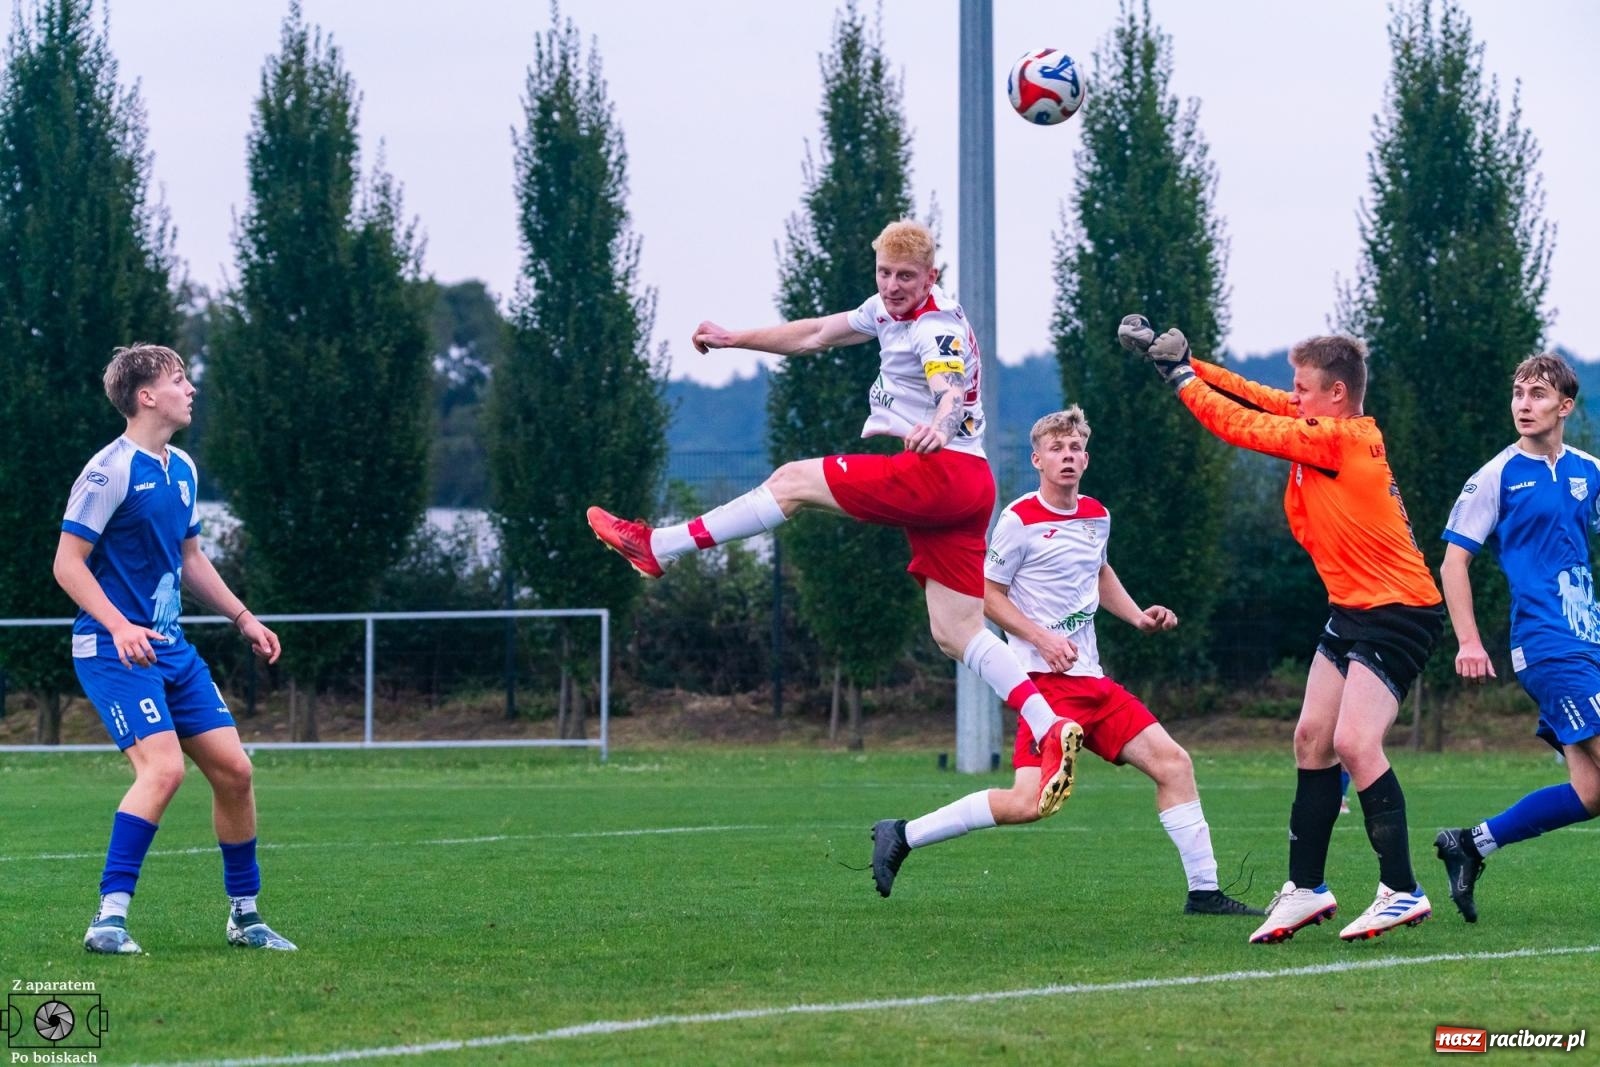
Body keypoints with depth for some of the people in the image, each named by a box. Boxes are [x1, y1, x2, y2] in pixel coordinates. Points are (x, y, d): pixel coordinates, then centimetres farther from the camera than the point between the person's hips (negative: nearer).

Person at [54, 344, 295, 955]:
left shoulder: (181, 469, 13)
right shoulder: (110, 470, -13)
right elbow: (68, 564, -14)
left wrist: (242, 618, 20)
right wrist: (120, 627, -25)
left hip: (170, 649, 8)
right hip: (113, 650, -8)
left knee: (233, 768, 5)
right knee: (164, 767, -24)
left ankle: (244, 915, 19)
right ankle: (109, 918, -20)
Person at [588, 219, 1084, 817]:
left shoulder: (938, 329, -13)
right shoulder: (889, 311, 16)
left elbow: (950, 390, -32)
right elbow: (815, 335, 29)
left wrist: (937, 426, -54)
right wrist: (735, 339, 34)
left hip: (941, 471, -9)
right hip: (965, 488, 9)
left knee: (793, 482, -3)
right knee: (955, 634, 1)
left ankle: (660, 548, 1)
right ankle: (1051, 732, -9)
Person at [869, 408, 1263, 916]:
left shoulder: (1097, 516, 12)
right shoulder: (1020, 521, -9)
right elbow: (987, 594, -4)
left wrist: (1138, 616, 18)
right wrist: (1042, 638, -15)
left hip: (1092, 680, 8)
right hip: (1046, 680, -8)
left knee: (1173, 762, 1)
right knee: (1030, 802, -20)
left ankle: (1203, 892, 7)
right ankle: (902, 836, -8)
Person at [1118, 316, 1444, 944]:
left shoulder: (1339, 440, -19)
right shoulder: (1329, 427, 6)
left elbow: (1243, 427, -16)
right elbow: (1256, 400, 9)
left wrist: (1181, 377, -6)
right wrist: (1178, 358, 2)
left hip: (1398, 614, -10)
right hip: (1352, 609, 10)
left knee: (1353, 741, -19)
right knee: (1312, 736, 8)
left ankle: (1402, 891, -14)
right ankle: (1306, 887, 16)